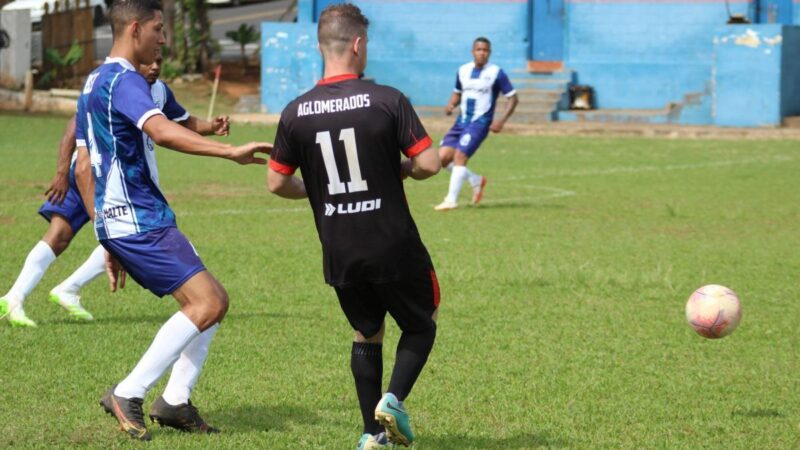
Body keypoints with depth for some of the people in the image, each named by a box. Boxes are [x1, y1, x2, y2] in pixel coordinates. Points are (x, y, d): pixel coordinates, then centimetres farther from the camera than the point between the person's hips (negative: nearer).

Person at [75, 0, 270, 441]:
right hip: (139, 220, -10)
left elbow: (85, 171, 23)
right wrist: (231, 151, -40)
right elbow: (162, 131, -33)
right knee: (207, 303, -15)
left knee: (214, 300, 11)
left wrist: (111, 244, 25)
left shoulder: (95, 83, 19)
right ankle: (127, 395, -12)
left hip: (118, 221, 10)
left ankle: (175, 401, 8)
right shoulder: (124, 80, -13)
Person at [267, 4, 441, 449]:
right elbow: (429, 164, -14)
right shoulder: (388, 100, -12)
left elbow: (277, 183, 4)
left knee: (367, 335, 22)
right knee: (421, 325, 18)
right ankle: (393, 399, -4)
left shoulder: (296, 113, -2)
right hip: (394, 246, -3)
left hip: (340, 255, 4)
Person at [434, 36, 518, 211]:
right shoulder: (463, 71, 8)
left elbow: (513, 98, -4)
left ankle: (451, 200, -13)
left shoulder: (496, 73, -7)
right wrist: (451, 105, 0)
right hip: (462, 121, 6)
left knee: (460, 155, -20)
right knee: (443, 157, -4)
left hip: (480, 122, -6)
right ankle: (476, 180, 18)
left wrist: (501, 121, -15)